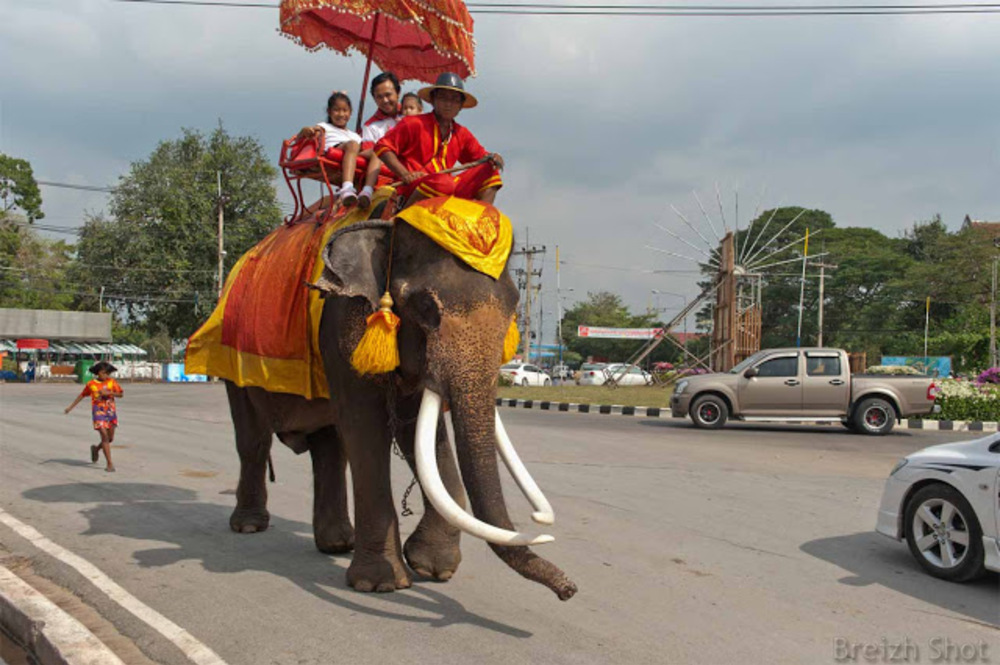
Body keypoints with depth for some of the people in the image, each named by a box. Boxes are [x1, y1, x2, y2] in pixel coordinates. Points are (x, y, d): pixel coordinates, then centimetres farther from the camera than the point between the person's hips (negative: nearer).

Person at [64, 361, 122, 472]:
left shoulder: (111, 382, 3)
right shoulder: (91, 384, 0)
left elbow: (121, 394, -2)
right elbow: (82, 395, 13)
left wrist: (108, 393, -17)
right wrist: (71, 407, 16)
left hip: (111, 411, 3)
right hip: (98, 412, -3)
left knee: (110, 438, 10)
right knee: (104, 436, -11)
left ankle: (96, 449, 42)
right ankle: (110, 464, -8)